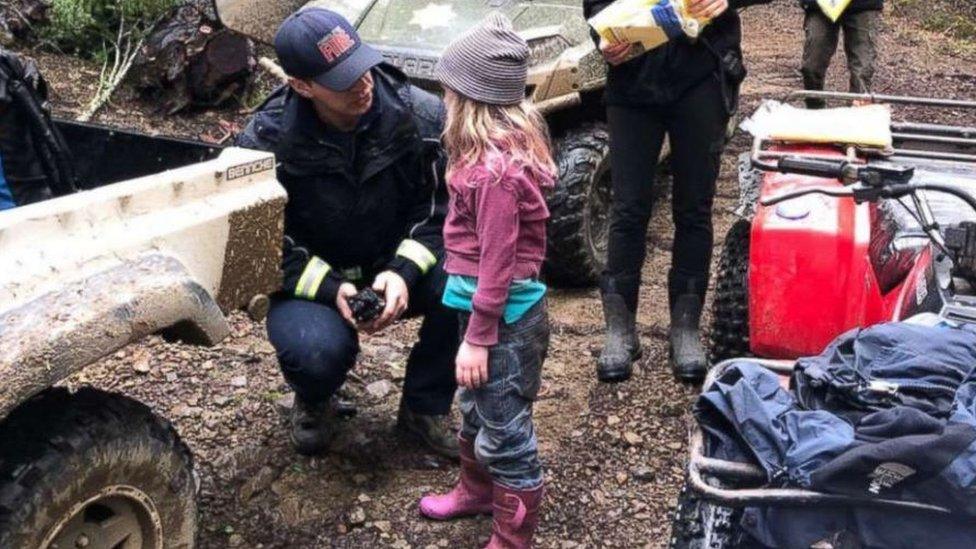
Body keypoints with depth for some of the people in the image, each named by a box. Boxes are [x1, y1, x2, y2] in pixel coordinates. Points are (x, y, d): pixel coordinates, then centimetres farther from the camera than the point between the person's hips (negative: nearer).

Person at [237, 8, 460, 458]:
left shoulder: (421, 115, -17)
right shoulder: (266, 142, -20)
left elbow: (440, 208, -9)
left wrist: (403, 271, -26)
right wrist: (330, 288, -27)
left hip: (397, 266, 2)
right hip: (312, 280, -2)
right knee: (319, 352, -35)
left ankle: (424, 407, -1)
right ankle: (313, 402, 8)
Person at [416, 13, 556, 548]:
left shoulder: (494, 169, -26)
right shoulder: (503, 146, 5)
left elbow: (497, 261, -24)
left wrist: (478, 339, -17)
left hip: (505, 319, -10)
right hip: (494, 310, 10)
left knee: (506, 435, 5)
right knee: (476, 410, 28)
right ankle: (476, 491, 49)